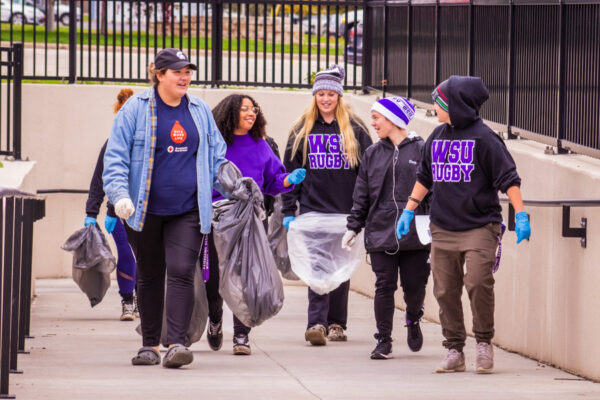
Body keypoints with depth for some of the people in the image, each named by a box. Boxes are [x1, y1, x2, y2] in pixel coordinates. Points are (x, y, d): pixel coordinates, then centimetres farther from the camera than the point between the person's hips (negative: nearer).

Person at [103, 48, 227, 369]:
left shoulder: (200, 111, 10)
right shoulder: (136, 110, -1)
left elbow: (217, 155, 19)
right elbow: (115, 156, -4)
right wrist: (119, 194, -17)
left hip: (188, 210, 1)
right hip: (146, 210, -1)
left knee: (182, 273, -12)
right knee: (150, 276, 9)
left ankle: (177, 343, -17)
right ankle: (149, 344, 20)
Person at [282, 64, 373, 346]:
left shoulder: (355, 130, 6)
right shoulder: (302, 130, 7)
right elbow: (290, 172, 8)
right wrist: (288, 211, 2)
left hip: (346, 209, 1)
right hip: (313, 208, -1)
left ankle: (336, 323, 15)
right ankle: (316, 323, -19)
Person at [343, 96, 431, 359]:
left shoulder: (421, 151, 2)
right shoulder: (373, 154, 13)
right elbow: (362, 195, 14)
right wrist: (353, 227, 8)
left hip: (415, 235, -2)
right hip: (380, 233, 3)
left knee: (414, 286, 2)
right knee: (384, 286, -1)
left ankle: (413, 321, 33)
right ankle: (383, 341, 6)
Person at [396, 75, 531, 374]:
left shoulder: (483, 137, -7)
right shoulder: (437, 137, 11)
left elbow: (508, 178, -8)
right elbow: (424, 178, 24)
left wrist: (520, 215, -14)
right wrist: (409, 211, 20)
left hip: (480, 228, -6)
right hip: (442, 229, 6)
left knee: (478, 282, -19)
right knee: (445, 291, 3)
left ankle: (484, 343, -1)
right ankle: (454, 351, 11)